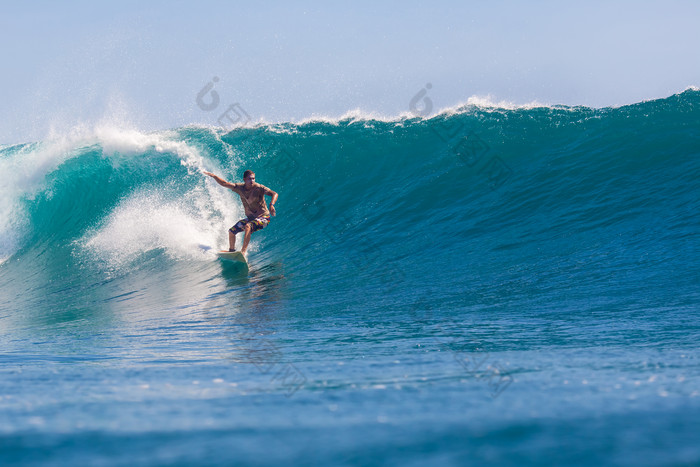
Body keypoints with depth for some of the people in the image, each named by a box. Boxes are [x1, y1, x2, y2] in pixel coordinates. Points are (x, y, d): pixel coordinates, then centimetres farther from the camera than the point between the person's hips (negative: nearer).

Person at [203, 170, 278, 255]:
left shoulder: (258, 188, -20)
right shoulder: (240, 188, -5)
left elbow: (274, 194, -27)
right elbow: (224, 184, 0)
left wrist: (271, 205, -45)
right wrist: (213, 176, -13)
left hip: (263, 217, -7)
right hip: (250, 218, 7)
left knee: (247, 227, -34)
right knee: (231, 231, 7)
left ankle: (243, 251, -39)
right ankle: (232, 250, 30)